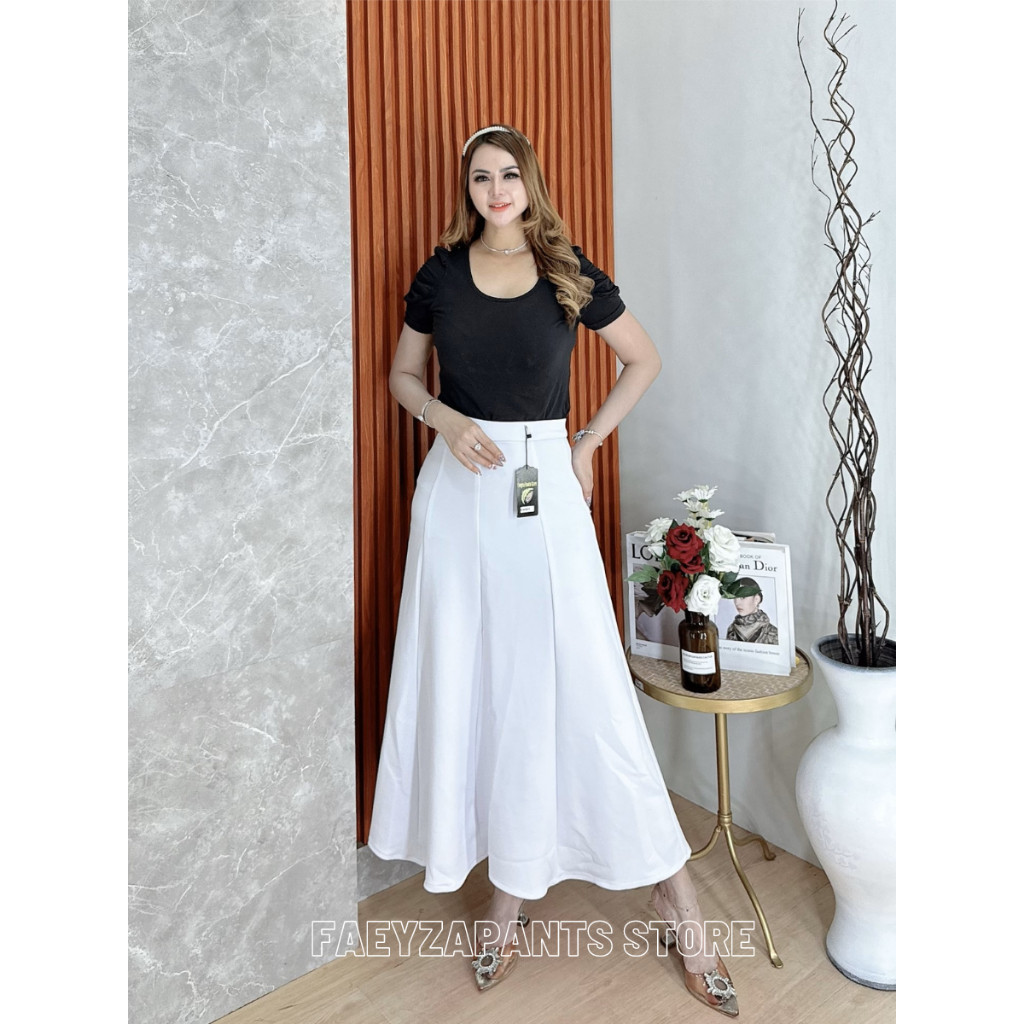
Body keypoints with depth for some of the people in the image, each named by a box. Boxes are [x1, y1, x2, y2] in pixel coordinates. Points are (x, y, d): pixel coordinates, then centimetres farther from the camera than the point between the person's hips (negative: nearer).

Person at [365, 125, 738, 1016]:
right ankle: (508, 890, 25)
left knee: (574, 682, -3)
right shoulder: (441, 274, 6)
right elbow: (404, 375, 14)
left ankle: (675, 895, 16)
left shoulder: (572, 276, 2)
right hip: (457, 489, 3)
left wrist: (588, 444, 4)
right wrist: (447, 420, -6)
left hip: (544, 487, -2)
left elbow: (644, 362, 12)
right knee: (467, 682, 6)